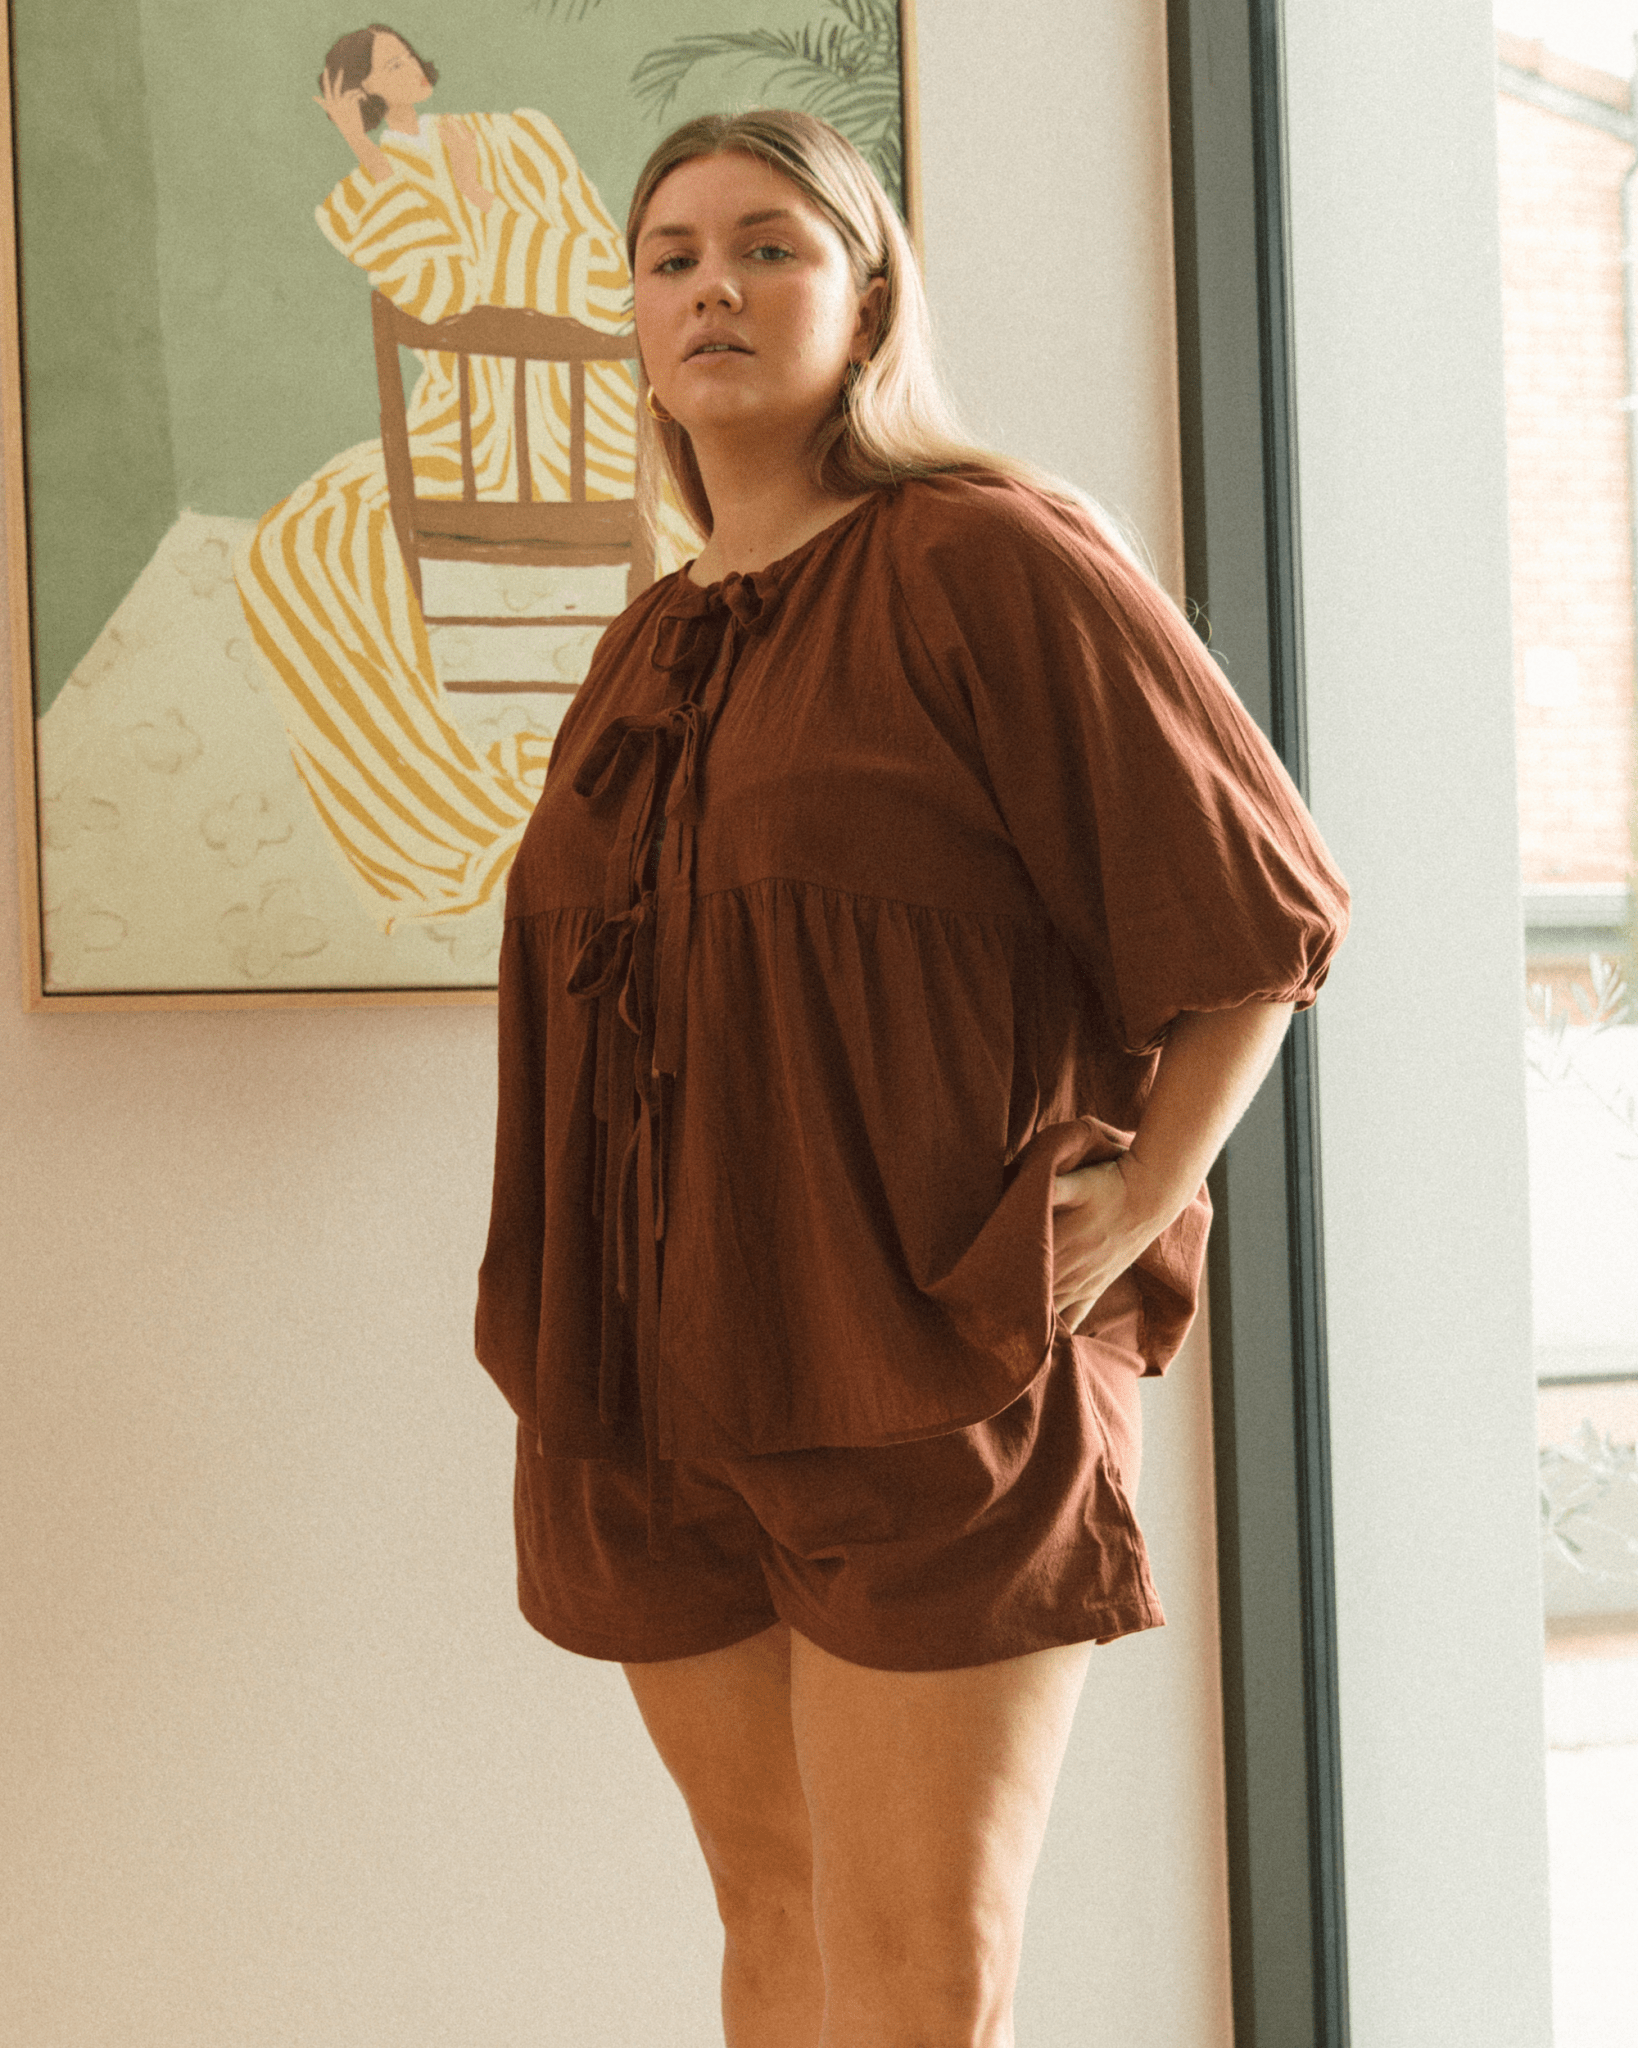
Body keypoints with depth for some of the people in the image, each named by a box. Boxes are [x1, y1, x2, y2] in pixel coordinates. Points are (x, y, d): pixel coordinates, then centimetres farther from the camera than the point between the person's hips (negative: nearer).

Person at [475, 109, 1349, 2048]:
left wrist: (1135, 1214, -10)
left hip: (932, 1374, -6)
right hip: (658, 1390, 6)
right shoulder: (652, 649, 15)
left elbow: (1265, 907, -4)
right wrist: (577, 1334, 17)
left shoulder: (989, 561, -5)